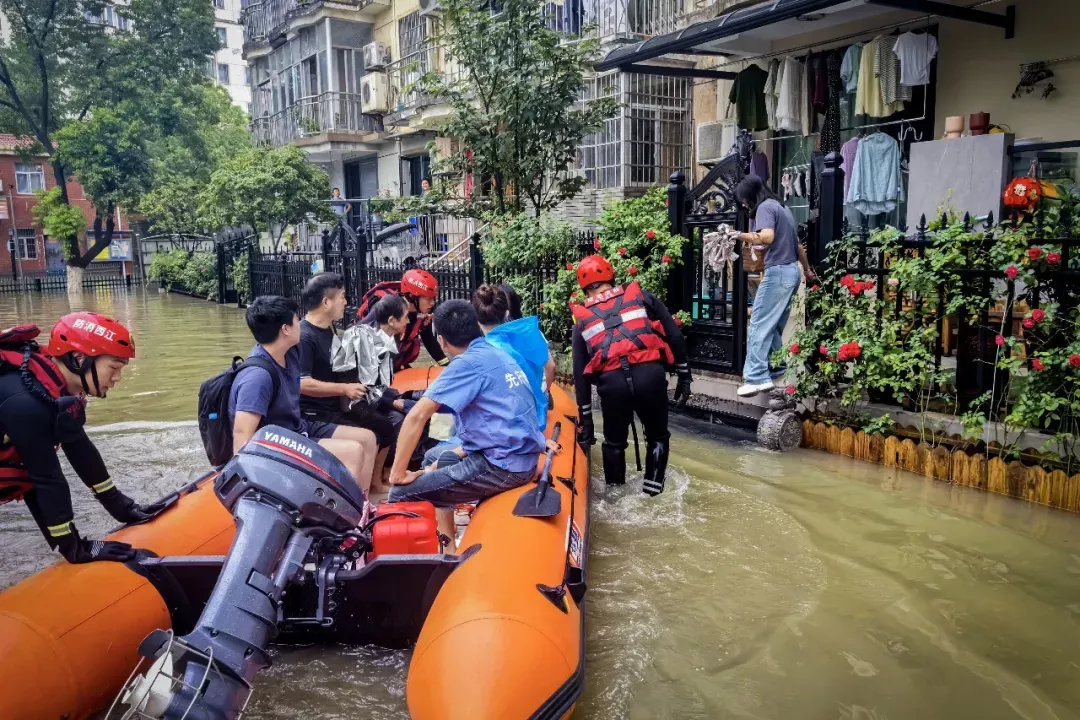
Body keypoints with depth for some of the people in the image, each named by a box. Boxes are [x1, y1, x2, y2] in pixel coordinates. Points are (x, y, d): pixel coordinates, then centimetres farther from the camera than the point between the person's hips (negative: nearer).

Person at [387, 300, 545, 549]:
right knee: (434, 456, 29)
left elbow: (417, 416, -19)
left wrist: (398, 472, -11)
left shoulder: (469, 362, -12)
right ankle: (446, 545, 24)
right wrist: (457, 453, 15)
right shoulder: (498, 355, 13)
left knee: (402, 495, -7)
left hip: (501, 464, -9)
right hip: (521, 455, 9)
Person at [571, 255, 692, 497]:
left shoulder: (582, 320, 21)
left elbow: (580, 373, 19)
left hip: (612, 382, 1)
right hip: (650, 374, 0)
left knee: (614, 442, 25)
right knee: (657, 438, 24)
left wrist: (585, 419, 24)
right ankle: (651, 495, 24)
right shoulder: (640, 296, 19)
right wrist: (684, 375, 19)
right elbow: (674, 336, 12)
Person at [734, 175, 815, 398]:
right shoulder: (781, 207, 22)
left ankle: (756, 377, -16)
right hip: (792, 271, 10)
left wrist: (739, 235, -22)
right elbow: (797, 244, 29)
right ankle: (776, 369, 16)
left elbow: (767, 237, -26)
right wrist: (807, 270, 39)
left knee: (759, 325, -11)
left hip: (778, 272, -10)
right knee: (775, 326, 13)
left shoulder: (765, 207, -7)